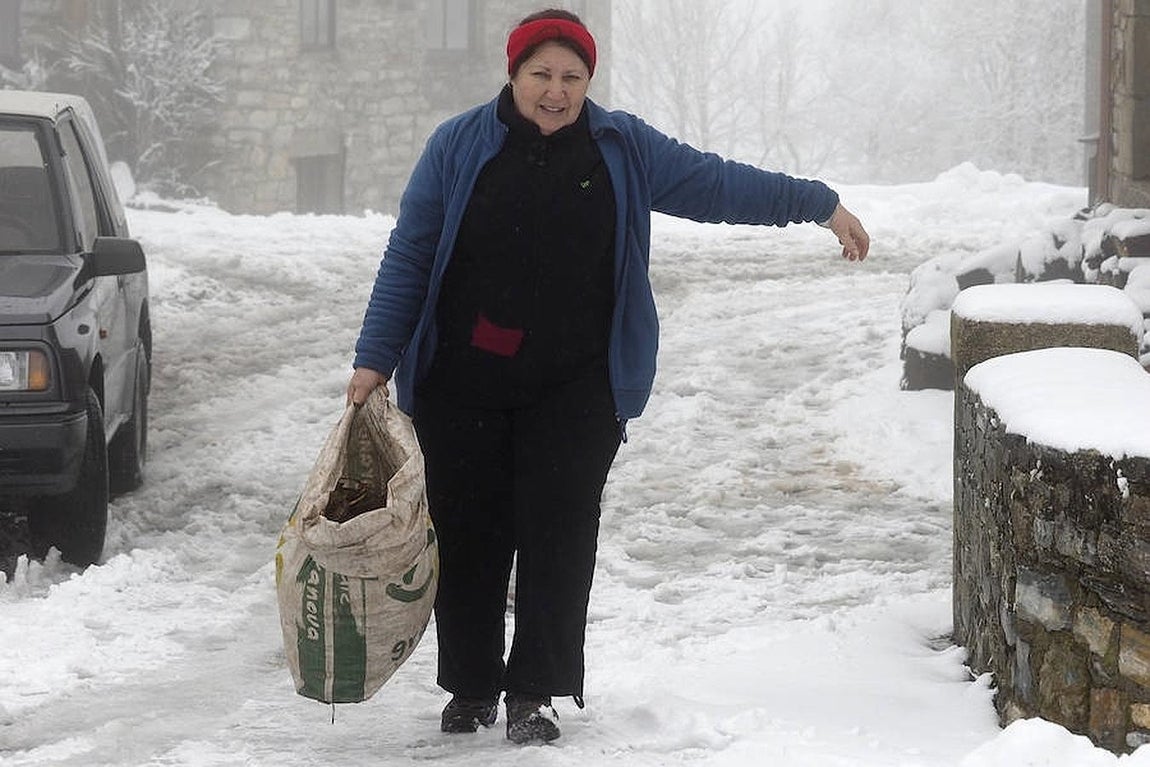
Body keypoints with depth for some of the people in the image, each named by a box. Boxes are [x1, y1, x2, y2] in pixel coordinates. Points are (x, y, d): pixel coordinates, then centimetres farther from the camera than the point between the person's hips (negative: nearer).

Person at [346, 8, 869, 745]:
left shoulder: (625, 150, 3)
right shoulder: (459, 146, -2)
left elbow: (716, 183, 8)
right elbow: (409, 257, 0)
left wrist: (820, 203, 5)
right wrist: (376, 358, -4)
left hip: (576, 388, 1)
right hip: (463, 383, 0)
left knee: (559, 536, -4)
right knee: (469, 533, 5)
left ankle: (536, 692, 3)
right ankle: (471, 687, 18)